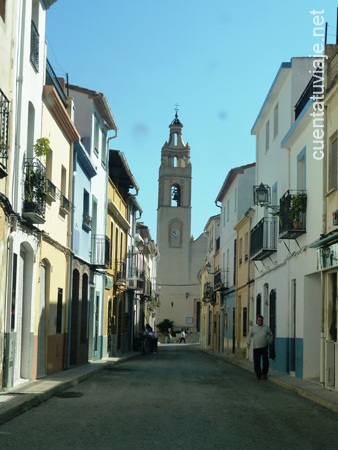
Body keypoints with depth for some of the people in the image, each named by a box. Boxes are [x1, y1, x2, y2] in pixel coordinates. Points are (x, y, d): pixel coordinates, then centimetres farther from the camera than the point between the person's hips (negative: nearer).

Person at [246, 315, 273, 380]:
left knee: (266, 361, -5)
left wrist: (269, 342, 10)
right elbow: (249, 336, 10)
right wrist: (248, 343, -3)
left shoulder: (266, 327, 9)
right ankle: (258, 375, 15)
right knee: (256, 362, 0)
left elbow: (271, 335, 18)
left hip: (264, 347, 0)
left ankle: (264, 374, 13)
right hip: (256, 348, 0)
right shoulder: (253, 328, 9)